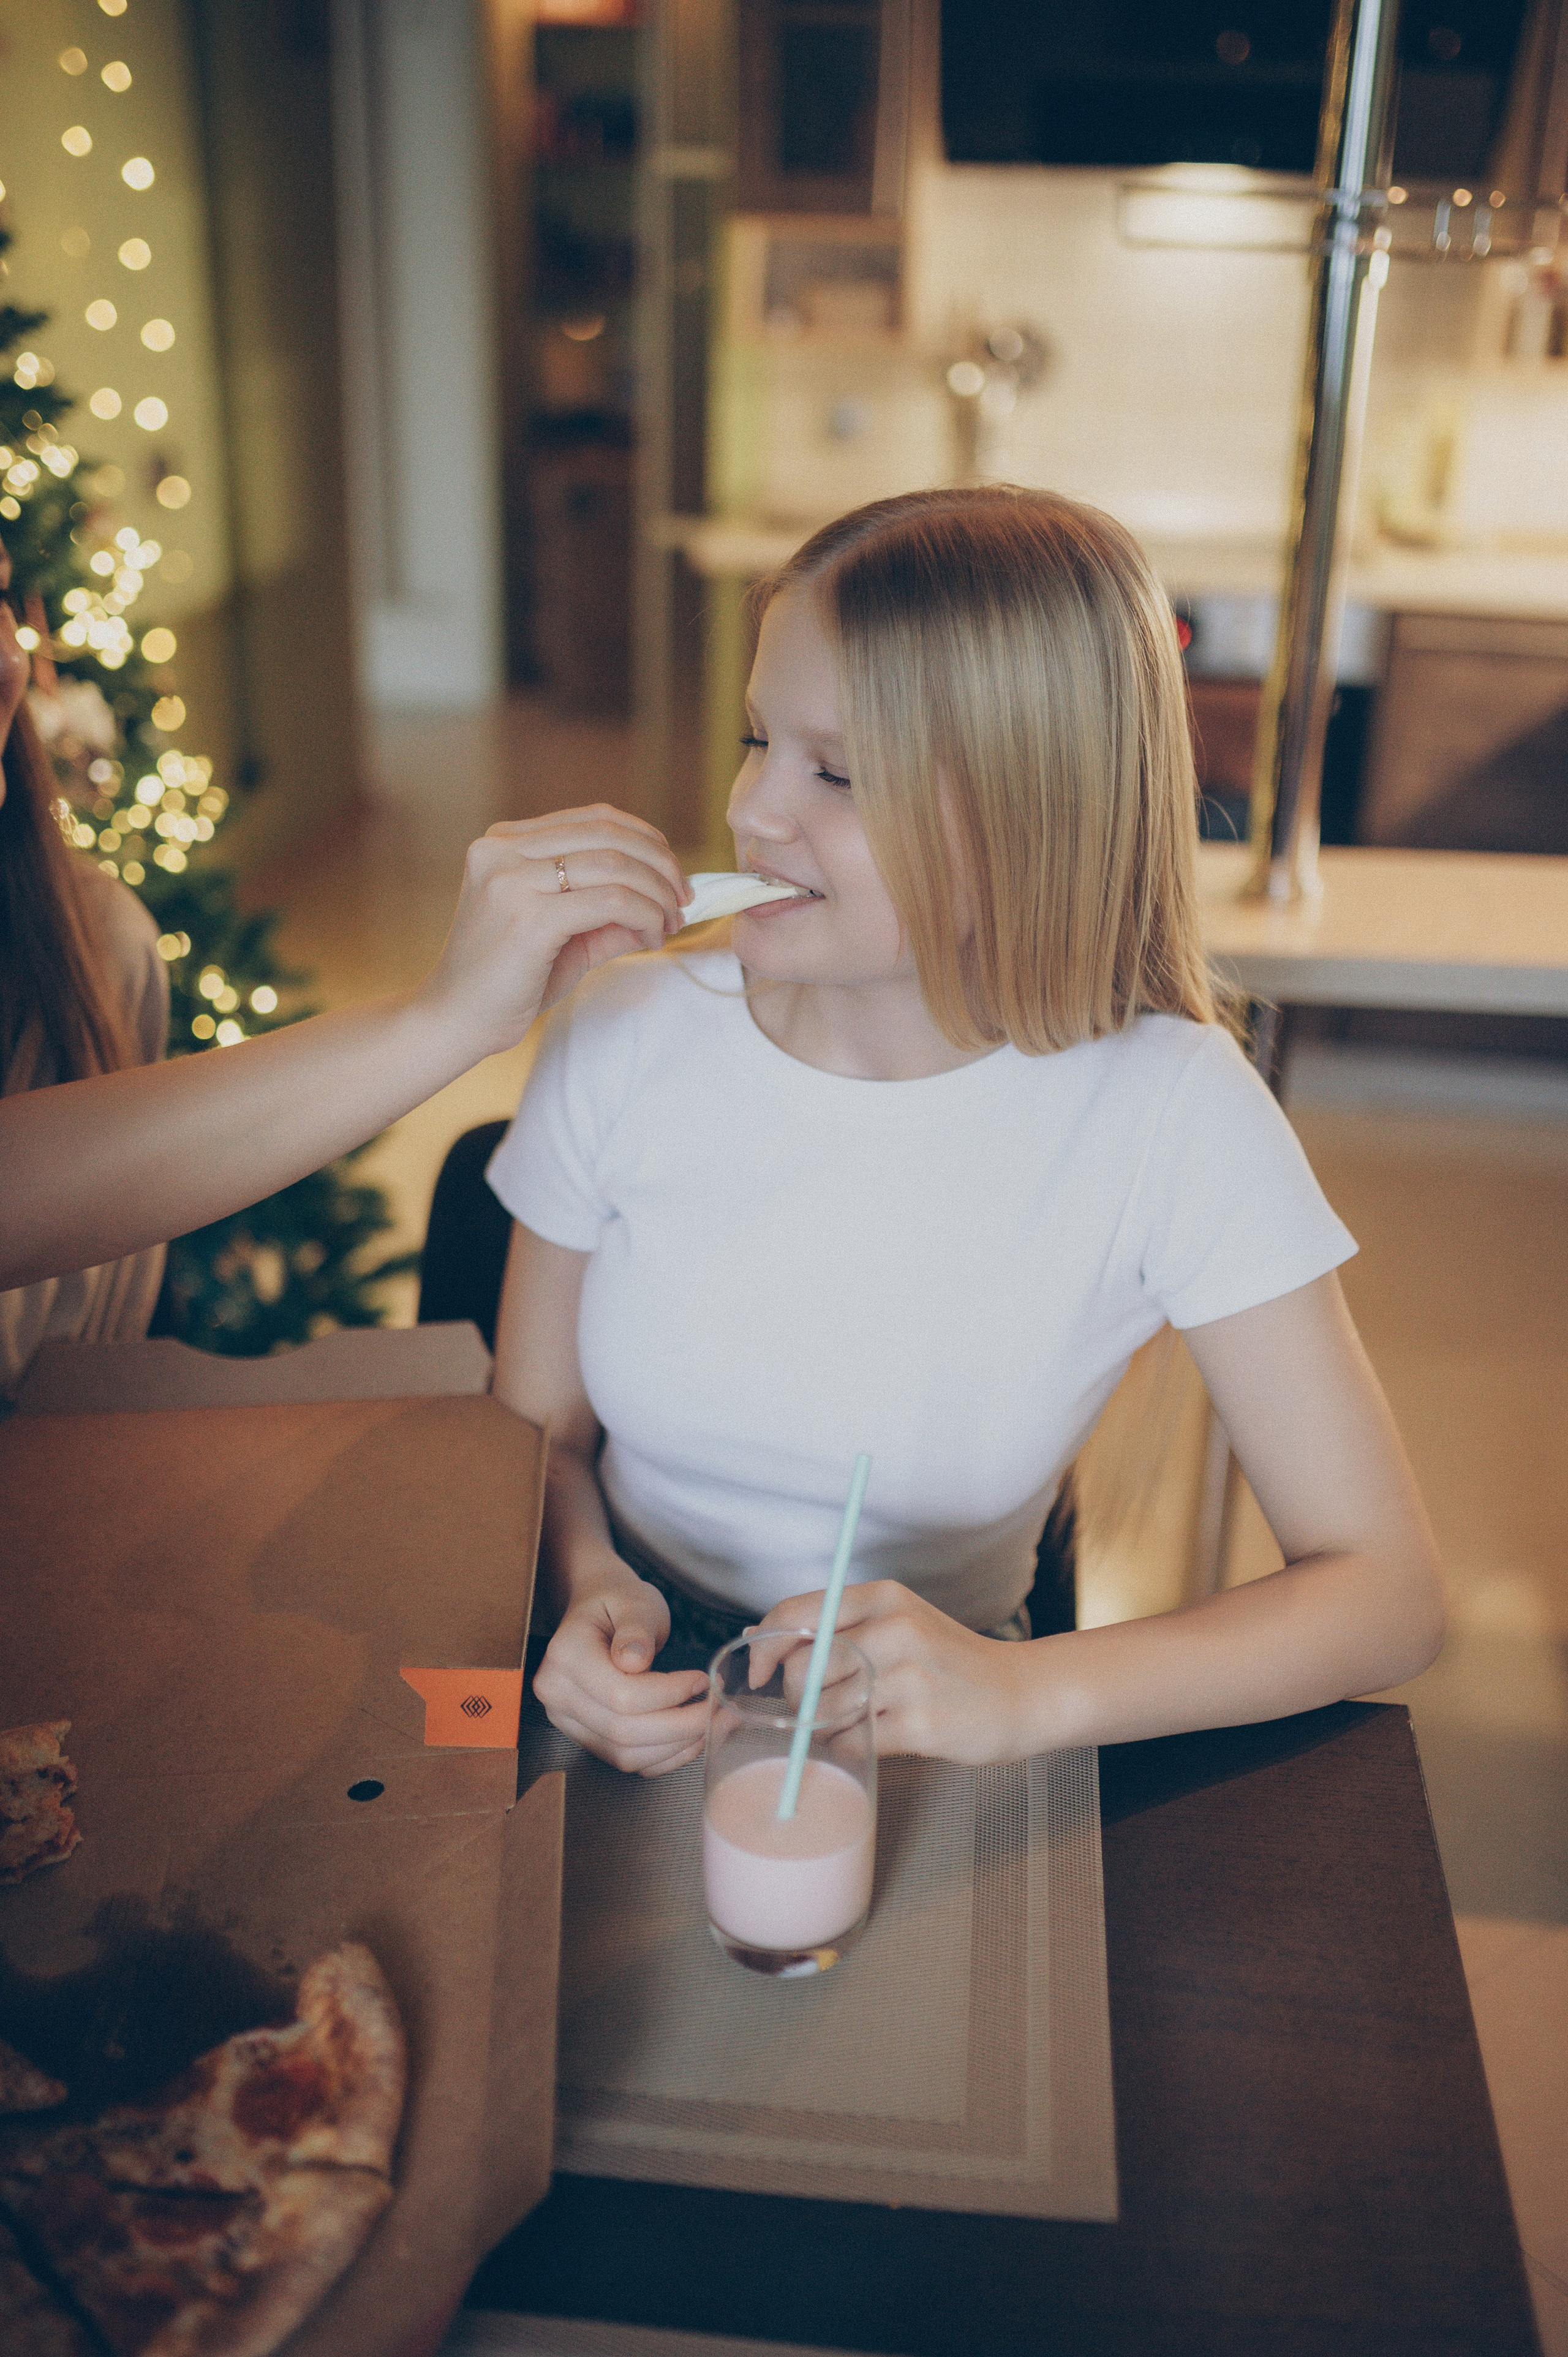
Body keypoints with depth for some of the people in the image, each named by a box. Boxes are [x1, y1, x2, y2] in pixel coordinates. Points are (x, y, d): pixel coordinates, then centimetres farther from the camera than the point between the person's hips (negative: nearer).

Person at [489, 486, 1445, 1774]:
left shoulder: (1165, 1111, -16)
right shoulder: (626, 1039, -9)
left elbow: (1389, 1591, -14)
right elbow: (537, 1433, 3)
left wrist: (1021, 1694, -29)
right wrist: (583, 1589, -19)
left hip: (919, 1759, 0)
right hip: (632, 1718, 0)